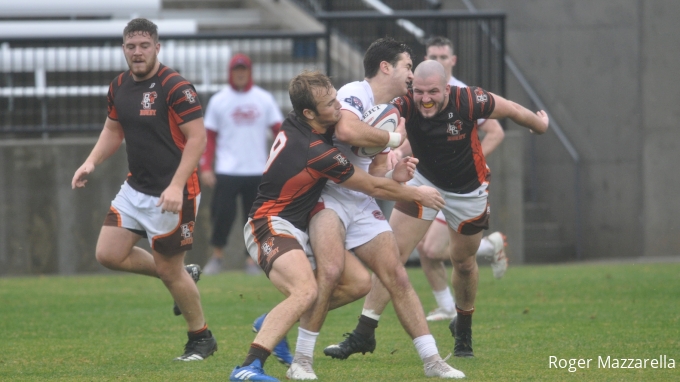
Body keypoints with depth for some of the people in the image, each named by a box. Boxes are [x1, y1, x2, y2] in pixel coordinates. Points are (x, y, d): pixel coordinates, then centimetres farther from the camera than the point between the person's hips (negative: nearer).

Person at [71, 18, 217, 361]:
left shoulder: (176, 87, -17)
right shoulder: (119, 87, 6)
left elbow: (197, 138, -18)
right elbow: (113, 130, 21)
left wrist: (176, 186, -26)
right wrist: (91, 162, 4)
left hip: (171, 194, -8)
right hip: (135, 188, 8)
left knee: (169, 271, -1)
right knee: (108, 254, 1)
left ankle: (201, 338, 19)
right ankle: (182, 275, 21)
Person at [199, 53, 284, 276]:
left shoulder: (264, 99, 6)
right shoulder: (219, 101, 4)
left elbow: (279, 130, 4)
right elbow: (209, 137, 5)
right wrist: (205, 168, -4)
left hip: (257, 171, 1)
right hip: (227, 171, -1)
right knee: (223, 212, -9)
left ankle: (251, 261, 12)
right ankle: (217, 256, 7)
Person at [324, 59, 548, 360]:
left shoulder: (469, 102, -28)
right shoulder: (405, 104, -27)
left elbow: (512, 110, -9)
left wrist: (539, 124, 10)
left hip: (468, 190, 0)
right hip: (424, 182, 0)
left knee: (464, 263, 13)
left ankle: (463, 327, 40)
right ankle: (364, 333, -8)